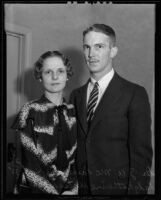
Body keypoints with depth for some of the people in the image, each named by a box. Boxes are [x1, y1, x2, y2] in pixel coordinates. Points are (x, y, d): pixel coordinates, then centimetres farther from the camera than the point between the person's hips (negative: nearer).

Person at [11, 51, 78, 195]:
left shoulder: (73, 112, 0)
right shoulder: (30, 112, -11)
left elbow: (78, 158, 0)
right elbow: (30, 164, -13)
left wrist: (71, 189, -12)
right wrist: (54, 193, -17)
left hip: (69, 189, 3)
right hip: (35, 190, -3)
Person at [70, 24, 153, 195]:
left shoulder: (135, 94, -8)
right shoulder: (76, 95, 7)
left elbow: (142, 153, -10)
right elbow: (72, 147, 9)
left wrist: (136, 191, -14)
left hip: (117, 187, -4)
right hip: (80, 188, 4)